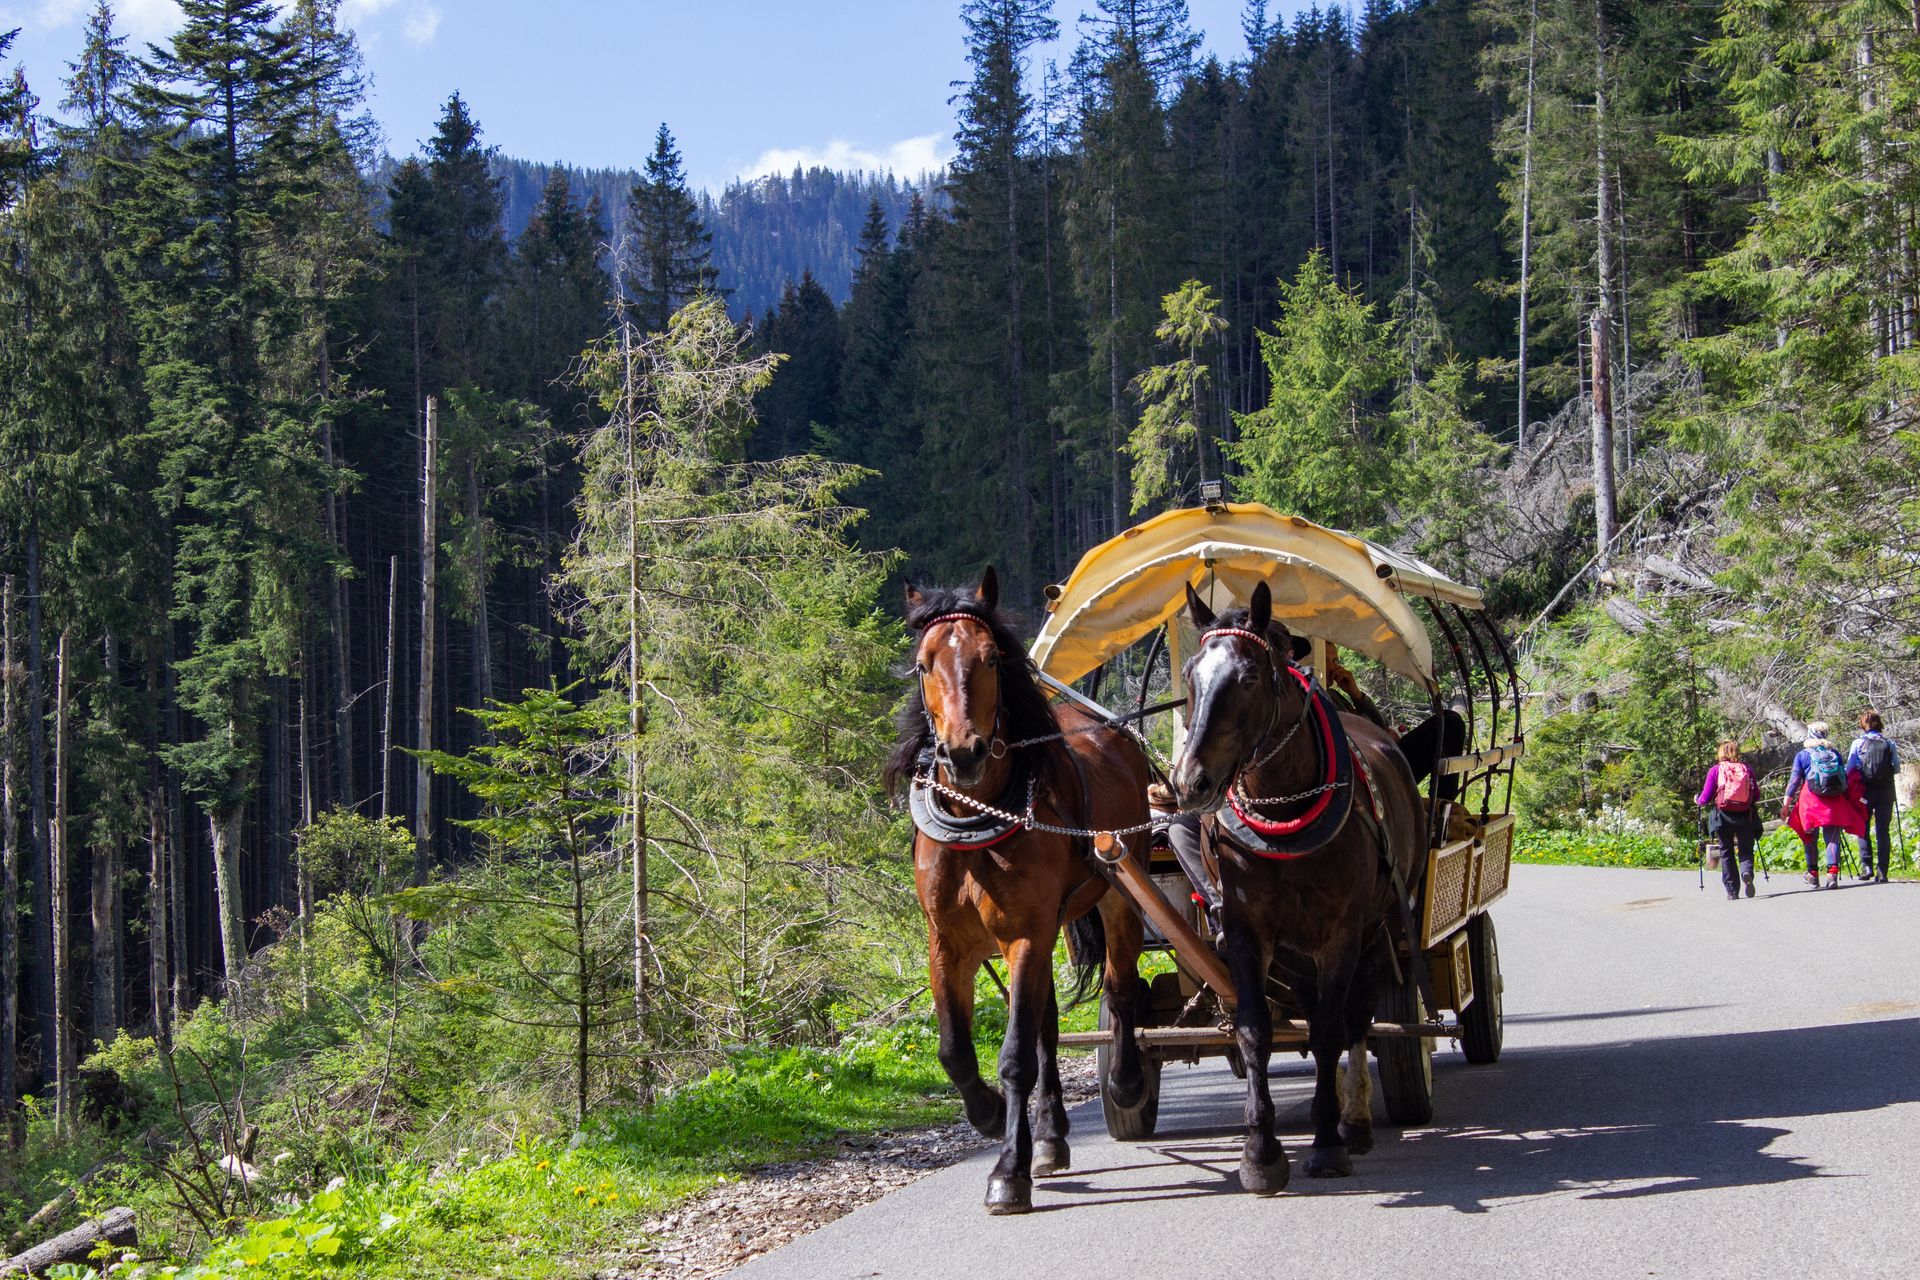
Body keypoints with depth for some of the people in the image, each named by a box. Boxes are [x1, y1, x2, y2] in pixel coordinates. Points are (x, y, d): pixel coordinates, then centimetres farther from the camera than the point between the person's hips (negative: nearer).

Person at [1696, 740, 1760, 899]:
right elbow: (1756, 795, 7)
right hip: (1745, 816, 1)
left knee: (1726, 853, 11)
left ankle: (1732, 891, 9)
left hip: (1723, 816, -1)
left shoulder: (1715, 770, -2)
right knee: (1746, 850, 9)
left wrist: (1699, 802, 19)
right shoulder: (1746, 769, 3)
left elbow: (1706, 798, -3)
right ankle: (1747, 872, -23)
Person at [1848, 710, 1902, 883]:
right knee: (1882, 831, 4)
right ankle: (1882, 872, -1)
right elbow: (1897, 769, 4)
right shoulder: (1889, 743, 1)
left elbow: (1849, 770, -4)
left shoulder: (1858, 743, -3)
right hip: (1885, 792, 1)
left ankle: (1866, 865, -5)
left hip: (1865, 790, -1)